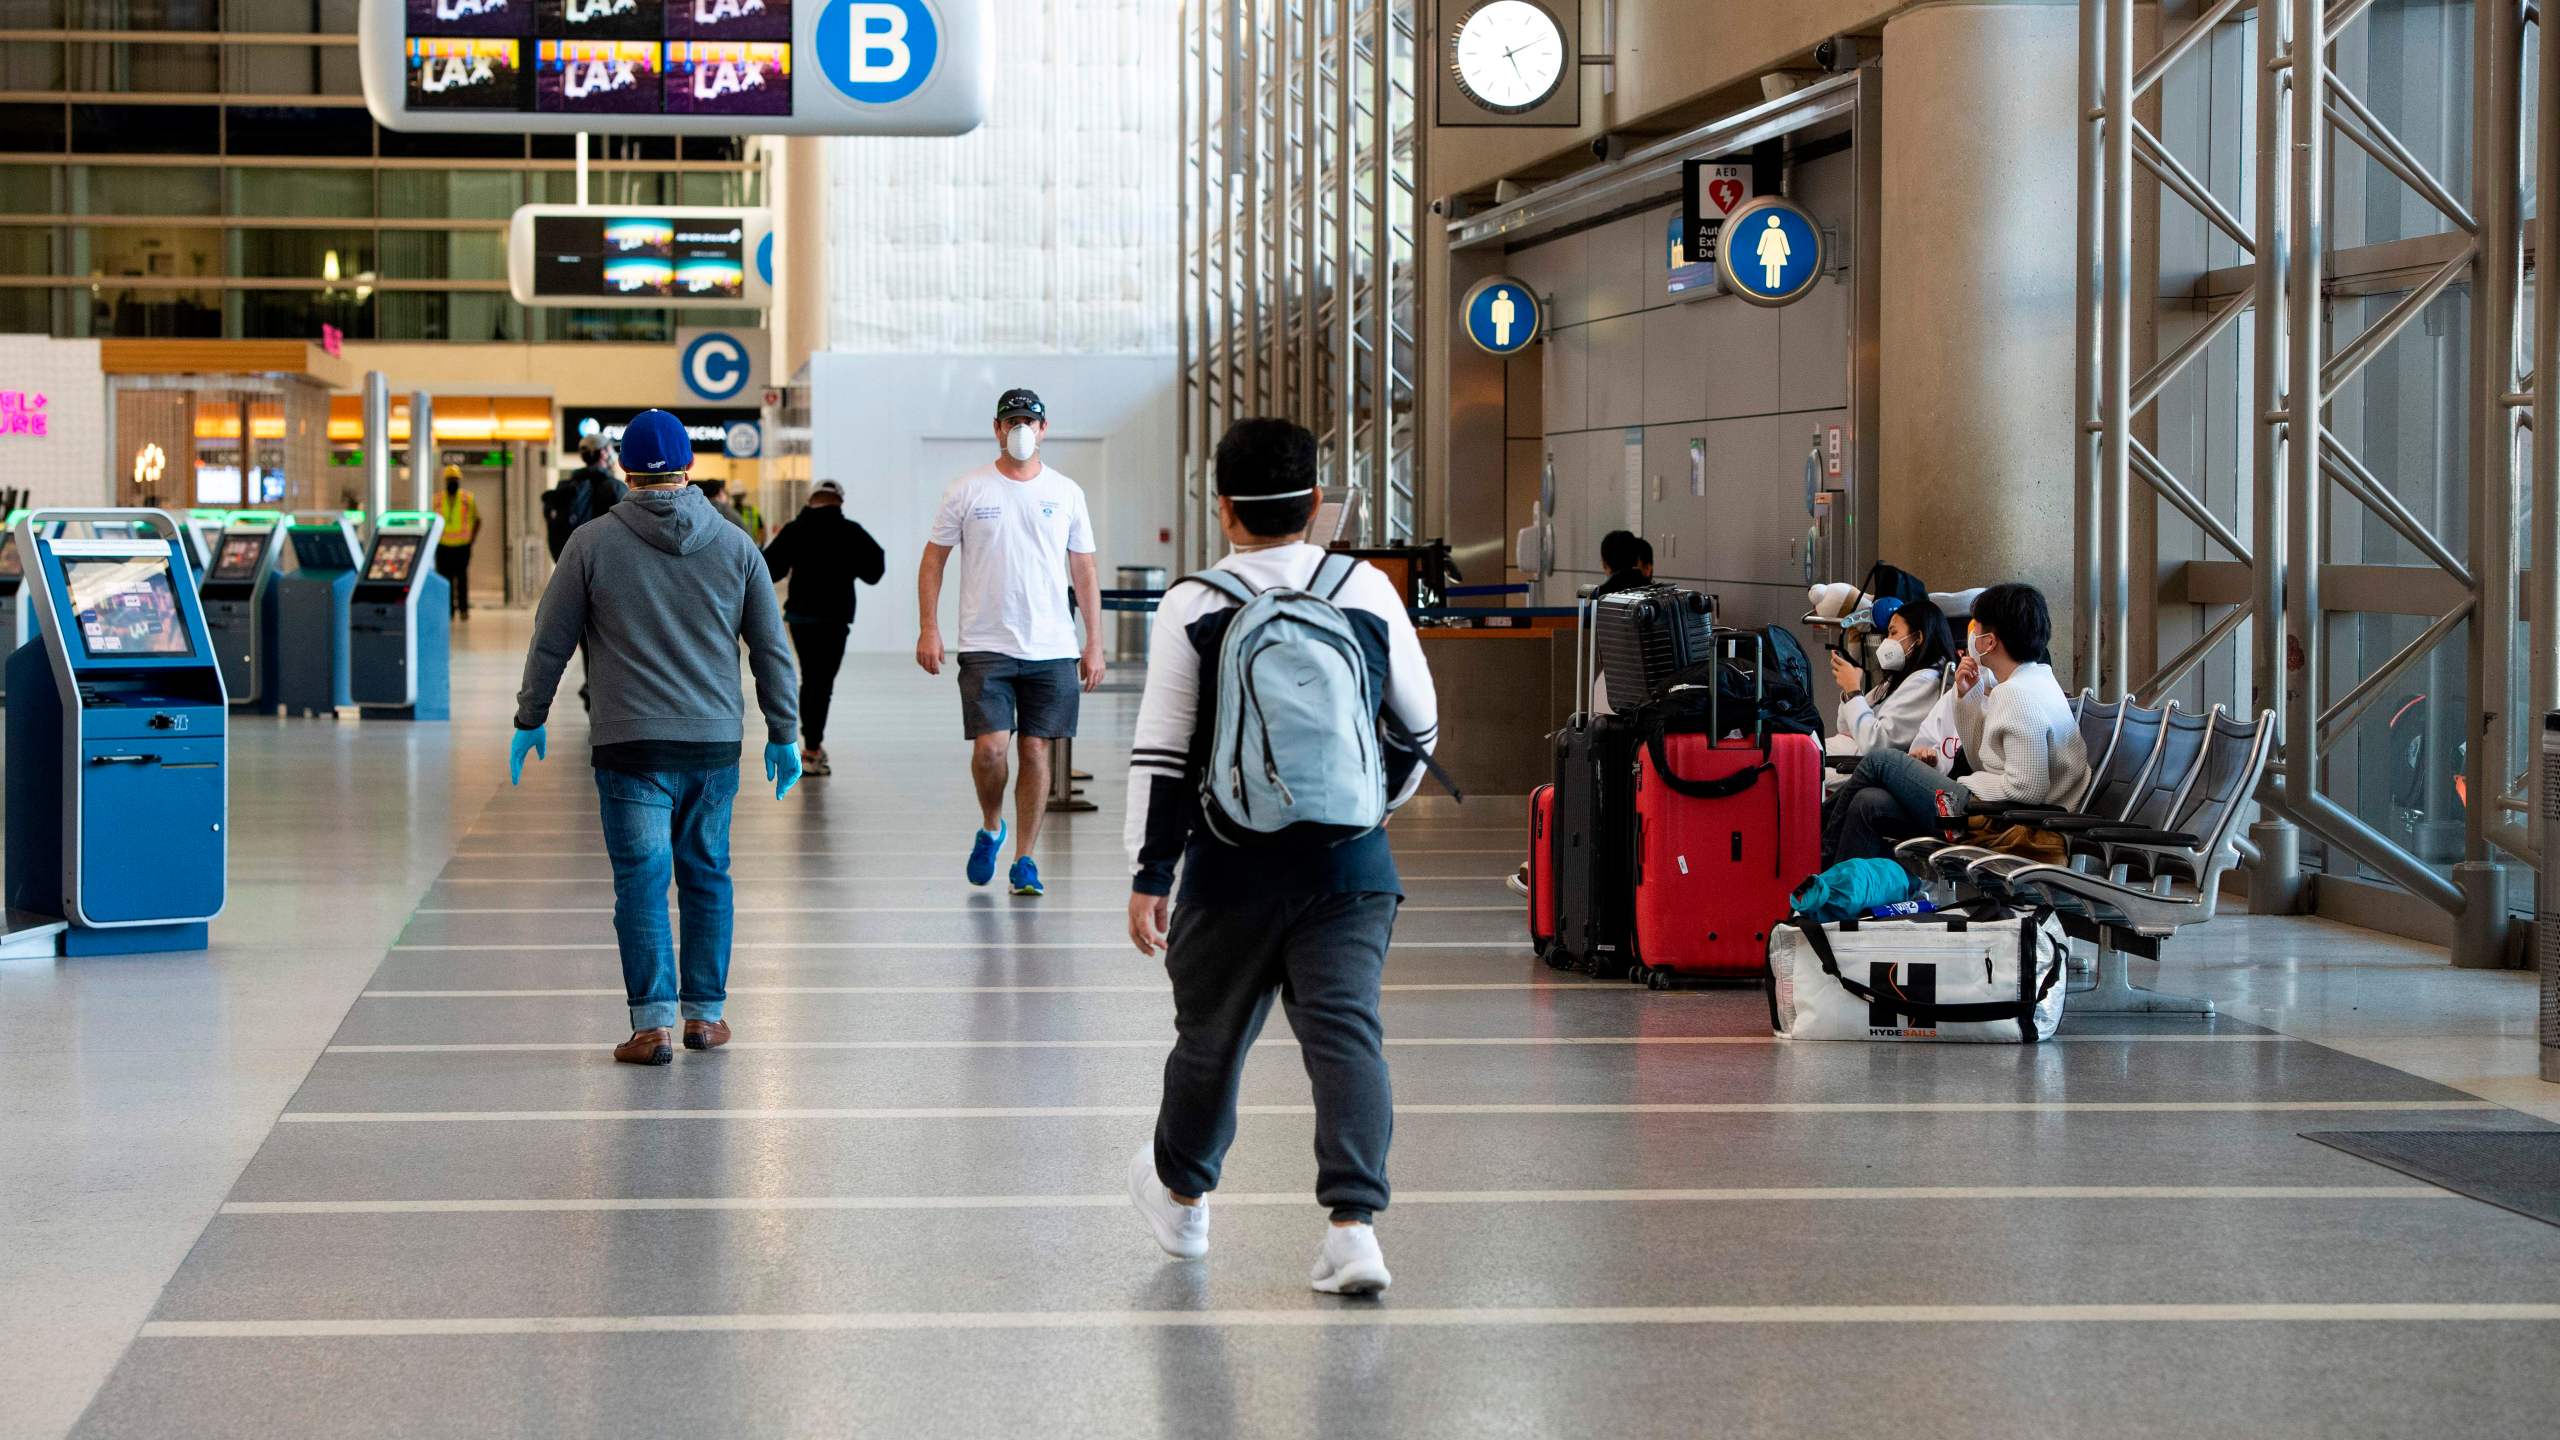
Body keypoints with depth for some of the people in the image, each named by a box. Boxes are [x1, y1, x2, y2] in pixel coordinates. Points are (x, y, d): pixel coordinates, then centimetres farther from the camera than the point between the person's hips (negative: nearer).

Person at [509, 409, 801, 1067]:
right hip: (715, 742, 3)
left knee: (642, 883, -1)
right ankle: (704, 1012, 17)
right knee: (707, 876, 13)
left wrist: (530, 720, 15)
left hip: (631, 745, -2)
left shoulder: (592, 543, -2)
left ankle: (654, 1022, -6)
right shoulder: (736, 545, 5)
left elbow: (550, 642, 3)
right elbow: (773, 650, 8)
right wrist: (783, 734, 16)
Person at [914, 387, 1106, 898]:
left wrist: (1094, 644, 6)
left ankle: (1023, 859, 12)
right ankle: (990, 828, 17)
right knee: (990, 746, -12)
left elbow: (1084, 571, 11)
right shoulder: (966, 491, 2)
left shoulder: (1066, 493, 7)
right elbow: (934, 559, 6)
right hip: (986, 645, -2)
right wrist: (928, 628, -4)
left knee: (1036, 750, 2)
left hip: (1052, 647, 2)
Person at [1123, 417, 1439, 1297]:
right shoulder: (1369, 593, 3)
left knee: (1211, 1033, 15)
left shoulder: (1194, 607, -4)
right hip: (1350, 862, 1)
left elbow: (1161, 755, -4)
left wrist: (1149, 875, 0)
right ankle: (1353, 1221, -14)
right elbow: (1419, 724, 13)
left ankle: (1181, 1194, 37)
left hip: (1234, 867, -1)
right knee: (1346, 1033, -2)